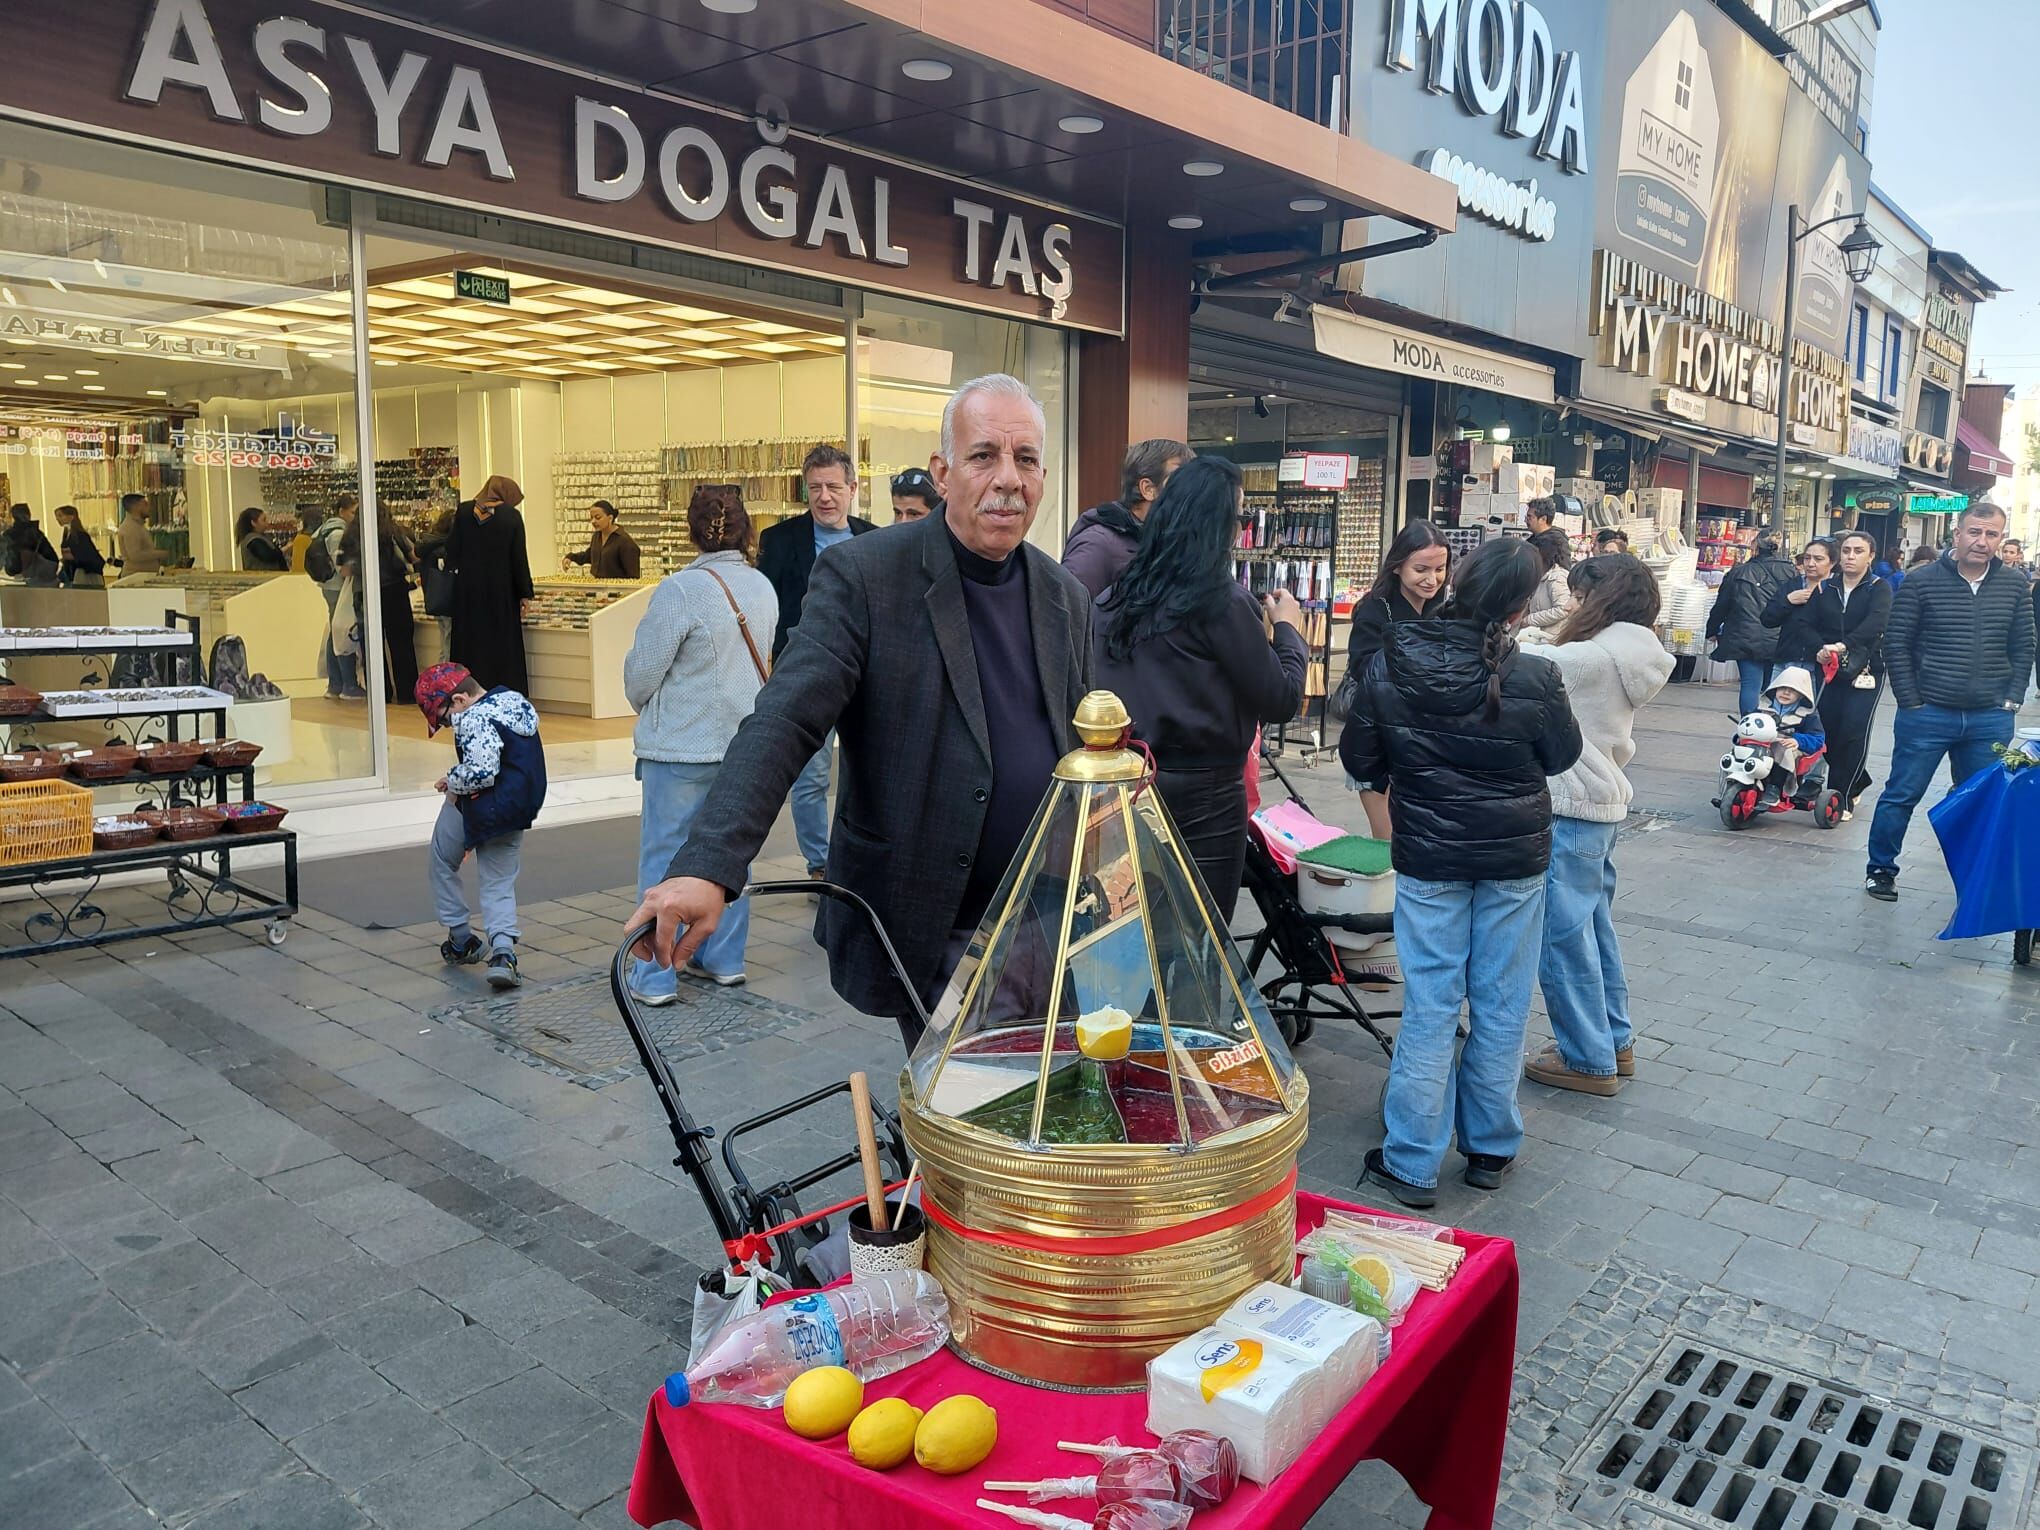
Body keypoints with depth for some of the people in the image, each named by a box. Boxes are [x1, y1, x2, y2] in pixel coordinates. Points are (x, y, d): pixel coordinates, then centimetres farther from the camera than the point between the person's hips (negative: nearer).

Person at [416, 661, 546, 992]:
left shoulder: (473, 720, -19)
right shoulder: (516, 702, 11)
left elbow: (482, 772, -30)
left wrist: (453, 782, -10)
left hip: (476, 812, -8)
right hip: (519, 811, 8)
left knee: (443, 864, 19)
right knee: (499, 884, 11)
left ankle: (461, 939, 25)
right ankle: (503, 950, -11)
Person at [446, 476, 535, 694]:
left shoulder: (463, 512, 1)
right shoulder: (511, 515, -6)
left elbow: (452, 553, 1)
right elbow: (519, 558, -6)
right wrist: (525, 594, -1)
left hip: (468, 590, 2)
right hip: (501, 591, -2)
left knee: (470, 645, 8)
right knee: (503, 646, 4)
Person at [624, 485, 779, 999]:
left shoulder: (680, 590, -17)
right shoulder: (763, 588, 2)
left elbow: (641, 673, -12)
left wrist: (646, 708, 9)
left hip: (682, 745, -6)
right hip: (746, 740, 6)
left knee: (664, 859, 3)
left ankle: (655, 977, 8)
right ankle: (724, 960, 26)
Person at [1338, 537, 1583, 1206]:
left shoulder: (1391, 666, -13)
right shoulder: (1534, 679, -17)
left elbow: (1358, 759, -2)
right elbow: (1563, 755, 0)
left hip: (1427, 857, 1)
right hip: (1515, 858, -1)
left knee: (1429, 1006, 8)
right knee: (1500, 1006, 13)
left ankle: (1411, 1163, 13)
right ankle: (1489, 1149, 27)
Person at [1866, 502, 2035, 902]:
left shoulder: (2014, 587, 6)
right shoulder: (1921, 582, -5)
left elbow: (2023, 648, 11)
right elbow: (1896, 644, -4)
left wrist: (2011, 700, 1)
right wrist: (1911, 702, -7)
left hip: (1990, 720, 3)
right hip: (1928, 715, -3)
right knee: (1902, 796, 4)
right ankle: (1880, 869, 18)